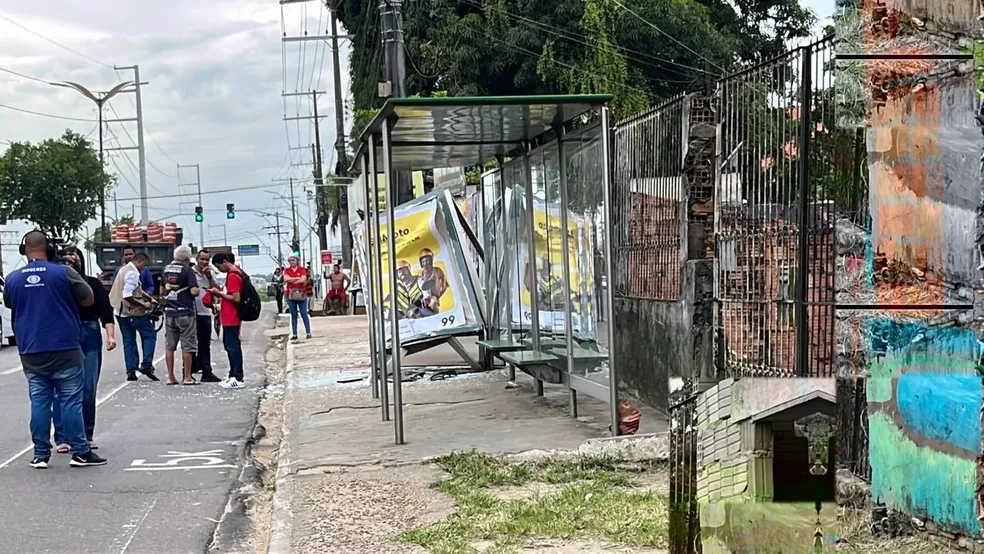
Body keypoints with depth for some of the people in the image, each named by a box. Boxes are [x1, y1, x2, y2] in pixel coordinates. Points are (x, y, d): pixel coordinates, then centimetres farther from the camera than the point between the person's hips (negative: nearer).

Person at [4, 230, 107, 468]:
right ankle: (80, 452, 4)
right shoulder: (63, 272, -9)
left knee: (39, 402, 8)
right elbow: (88, 300, -1)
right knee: (70, 401, 1)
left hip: (31, 353, 3)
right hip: (65, 350, -3)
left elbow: (8, 304, 21)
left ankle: (40, 455, 10)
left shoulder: (13, 279, 2)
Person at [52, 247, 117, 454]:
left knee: (88, 390, 2)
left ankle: (86, 436, 12)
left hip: (90, 338, 2)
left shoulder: (93, 284, 12)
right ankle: (62, 438, -2)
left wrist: (111, 335, -7)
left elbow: (106, 312, 6)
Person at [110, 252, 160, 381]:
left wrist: (149, 298, 14)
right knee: (150, 335, 4)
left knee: (128, 341, 12)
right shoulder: (133, 273, -18)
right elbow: (127, 296, -26)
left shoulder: (124, 269, 14)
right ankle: (146, 364, -5)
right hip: (133, 312, -9)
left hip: (120, 312, 9)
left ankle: (131, 371, 10)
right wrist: (143, 305, -17)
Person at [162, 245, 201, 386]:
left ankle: (170, 377, 13)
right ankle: (187, 377, 3)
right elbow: (194, 291, -18)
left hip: (169, 312, 6)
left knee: (169, 345, 10)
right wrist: (197, 290, 3)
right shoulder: (188, 270, -10)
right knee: (187, 345, 1)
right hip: (186, 312, -6)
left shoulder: (165, 269, 9)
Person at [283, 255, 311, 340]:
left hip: (301, 294, -2)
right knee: (293, 315, 4)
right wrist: (298, 278, -9)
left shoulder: (301, 269, 4)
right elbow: (286, 279, -10)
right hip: (290, 294, 2)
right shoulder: (287, 270, 9)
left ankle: (308, 333, -1)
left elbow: (303, 279, -11)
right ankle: (294, 334, 7)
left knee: (304, 314, -3)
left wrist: (291, 280, -6)